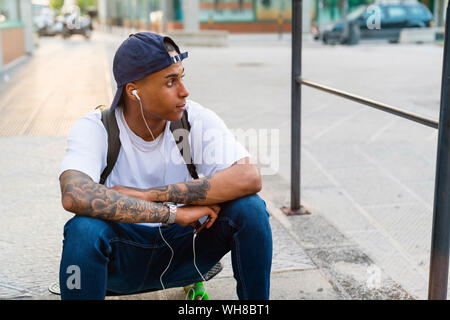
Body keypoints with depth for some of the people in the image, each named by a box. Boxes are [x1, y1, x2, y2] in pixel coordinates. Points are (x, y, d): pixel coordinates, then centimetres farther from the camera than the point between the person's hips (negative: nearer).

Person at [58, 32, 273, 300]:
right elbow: (74, 196, -35)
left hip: (184, 249, 2)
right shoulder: (94, 128, -16)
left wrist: (150, 194, -30)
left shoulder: (197, 119, -11)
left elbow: (249, 178, -27)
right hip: (123, 258, -1)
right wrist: (173, 212, -34)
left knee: (250, 208, -23)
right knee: (84, 229, -34)